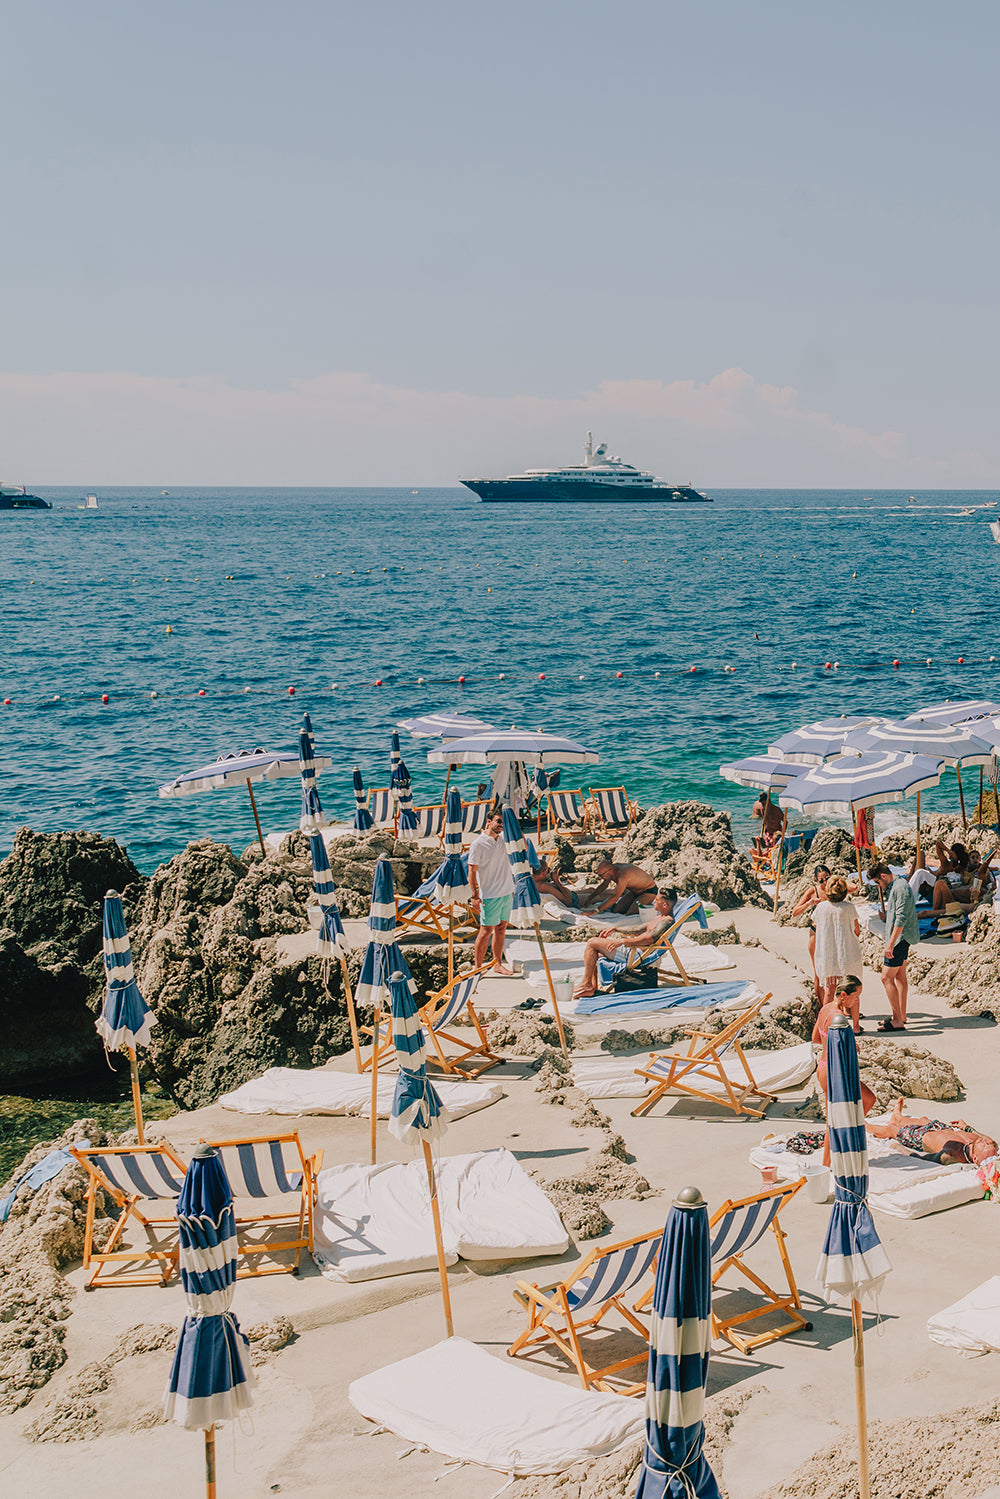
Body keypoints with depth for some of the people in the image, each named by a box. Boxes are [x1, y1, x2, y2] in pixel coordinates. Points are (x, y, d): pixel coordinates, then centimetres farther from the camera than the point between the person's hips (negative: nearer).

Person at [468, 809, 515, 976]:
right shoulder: (478, 844, -11)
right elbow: (472, 870, -11)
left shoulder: (503, 838, 6)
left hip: (507, 892, 7)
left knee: (501, 928, 11)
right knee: (486, 930, -3)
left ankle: (498, 965, 20)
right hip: (489, 895, -7)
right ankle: (477, 967, 4)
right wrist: (475, 895, -14)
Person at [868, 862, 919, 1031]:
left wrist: (890, 944, -25)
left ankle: (897, 1020, -10)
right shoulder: (893, 886, 13)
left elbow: (901, 919, -25)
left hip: (900, 938, -11)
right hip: (901, 938, 11)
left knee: (887, 978, -10)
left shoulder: (900, 888, -20)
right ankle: (901, 1015, 25)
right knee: (900, 976, 17)